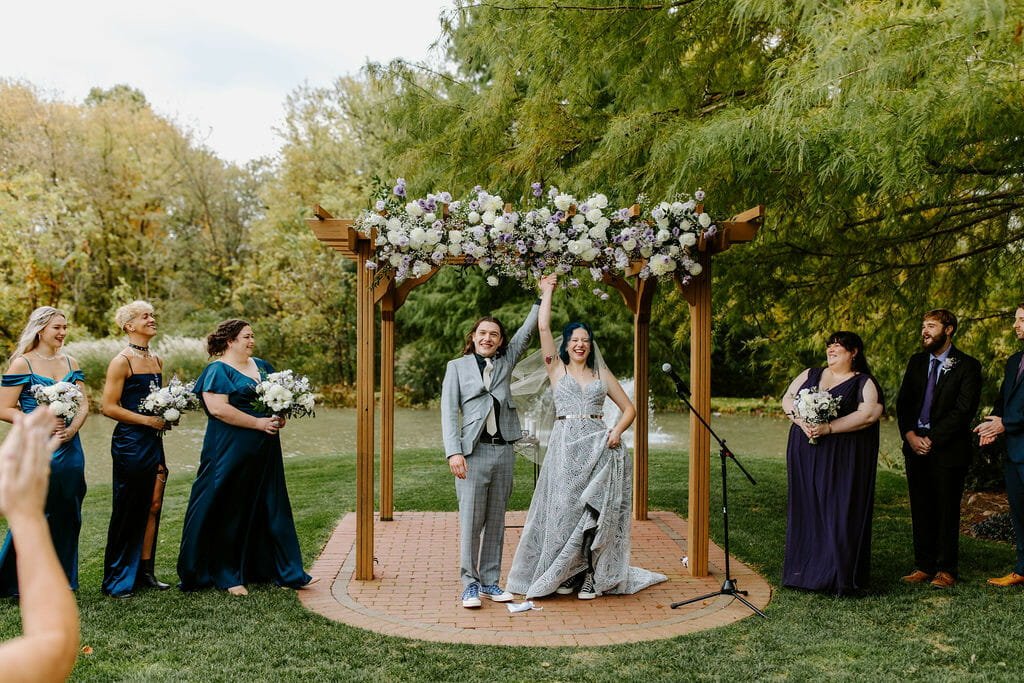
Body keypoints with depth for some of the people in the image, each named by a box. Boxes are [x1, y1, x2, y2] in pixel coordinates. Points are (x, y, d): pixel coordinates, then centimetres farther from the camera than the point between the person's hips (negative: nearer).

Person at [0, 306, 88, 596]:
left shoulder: (71, 363, 11)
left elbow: (84, 404, 7)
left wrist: (71, 429, -10)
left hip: (69, 449, 5)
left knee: (67, 517, 9)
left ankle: (62, 580, 21)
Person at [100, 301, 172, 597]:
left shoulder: (157, 361, 13)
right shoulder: (122, 361, -10)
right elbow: (109, 407, -14)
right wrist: (147, 420, -17)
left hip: (154, 441, 7)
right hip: (129, 442, -7)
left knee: (153, 506, 7)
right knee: (128, 510, 0)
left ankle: (145, 572, 17)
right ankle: (117, 580, 12)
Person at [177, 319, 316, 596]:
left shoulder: (262, 366, 15)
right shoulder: (217, 370, -8)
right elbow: (217, 408, -19)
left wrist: (280, 417, 1)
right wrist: (258, 423, -18)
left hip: (265, 452, 7)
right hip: (231, 452, -7)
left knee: (271, 509, 9)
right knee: (230, 513, 3)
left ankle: (287, 572, 15)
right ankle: (228, 576, 15)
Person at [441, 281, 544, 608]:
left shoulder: (506, 362, 16)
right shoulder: (457, 367, 7)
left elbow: (527, 331, 12)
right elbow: (448, 412, 0)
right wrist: (454, 452, -11)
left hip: (504, 450, 4)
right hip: (473, 452, -3)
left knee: (496, 521, 9)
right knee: (470, 521, -3)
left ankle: (490, 581, 17)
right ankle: (470, 584, 6)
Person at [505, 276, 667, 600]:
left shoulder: (602, 374, 14)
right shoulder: (556, 368, 10)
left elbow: (629, 408, 15)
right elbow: (543, 326, 2)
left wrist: (617, 432, -3)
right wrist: (547, 291, 10)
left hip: (597, 446, 1)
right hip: (564, 445, -1)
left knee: (595, 511, -1)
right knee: (564, 507, -2)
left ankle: (591, 577, 7)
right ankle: (563, 574, 10)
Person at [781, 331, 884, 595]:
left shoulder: (864, 382, 0)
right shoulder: (811, 374, 14)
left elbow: (869, 414, -14)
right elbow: (787, 399, 10)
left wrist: (829, 428, -20)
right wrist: (801, 420, -10)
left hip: (842, 461, -4)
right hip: (805, 455, 4)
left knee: (839, 513, -3)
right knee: (806, 511, 6)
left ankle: (841, 578, 4)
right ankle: (806, 571, 14)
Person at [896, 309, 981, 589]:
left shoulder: (967, 366, -4)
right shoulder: (916, 362, 12)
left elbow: (964, 410, -11)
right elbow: (903, 402, 10)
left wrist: (932, 439, -14)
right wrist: (910, 435, -6)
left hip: (948, 449, -5)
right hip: (916, 447, 5)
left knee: (947, 511, 4)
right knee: (921, 510, 9)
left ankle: (946, 569, 14)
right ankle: (923, 565, 19)